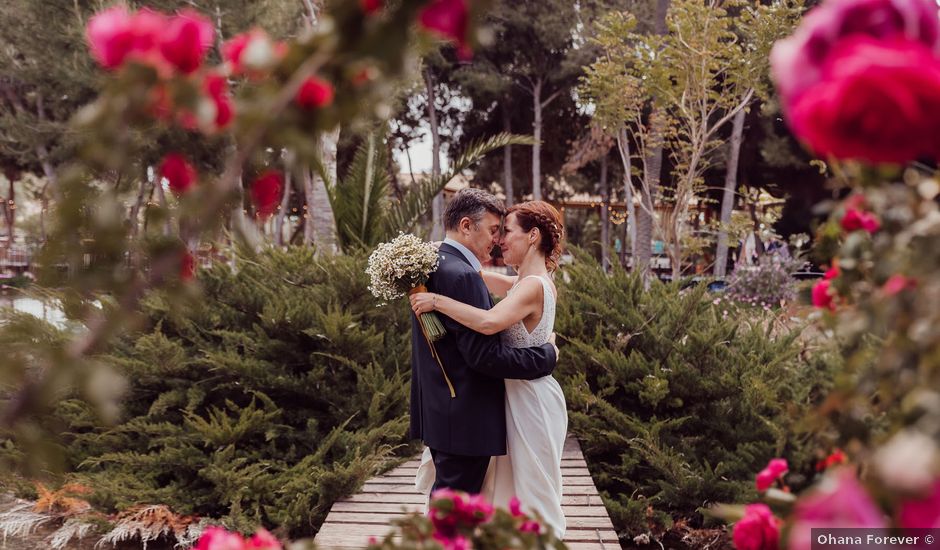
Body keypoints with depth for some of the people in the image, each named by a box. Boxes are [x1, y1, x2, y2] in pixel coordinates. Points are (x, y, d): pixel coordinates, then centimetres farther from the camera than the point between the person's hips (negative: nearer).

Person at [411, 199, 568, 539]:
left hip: (530, 401, -10)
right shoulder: (528, 283, 7)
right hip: (518, 396, 10)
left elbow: (489, 322, -39)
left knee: (533, 496, 5)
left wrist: (436, 300, -31)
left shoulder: (532, 287, -23)